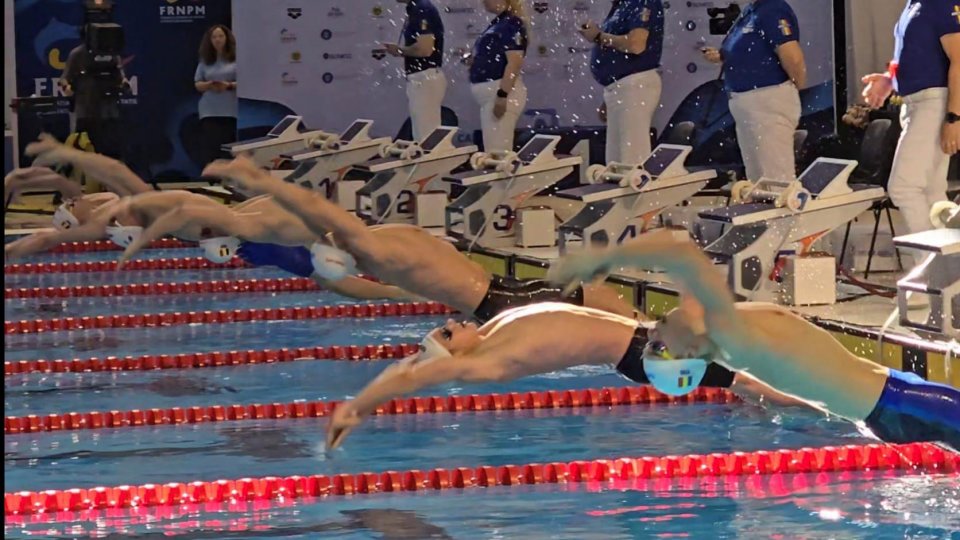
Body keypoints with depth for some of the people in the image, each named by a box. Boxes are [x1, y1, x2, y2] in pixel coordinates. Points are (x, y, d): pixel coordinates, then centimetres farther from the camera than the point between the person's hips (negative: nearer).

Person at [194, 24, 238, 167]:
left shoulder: (236, 59, 3)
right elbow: (197, 84, 13)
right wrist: (208, 85, -9)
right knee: (210, 148, -5)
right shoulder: (205, 61, 13)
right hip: (209, 111, 2)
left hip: (231, 111, -2)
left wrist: (229, 85, -17)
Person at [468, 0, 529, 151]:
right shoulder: (498, 23, 15)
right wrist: (475, 61, 12)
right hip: (490, 92, 10)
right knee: (495, 151, 10)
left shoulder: (512, 24, -13)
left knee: (497, 151, -12)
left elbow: (515, 63, -22)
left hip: (501, 90, -10)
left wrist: (502, 95, -26)